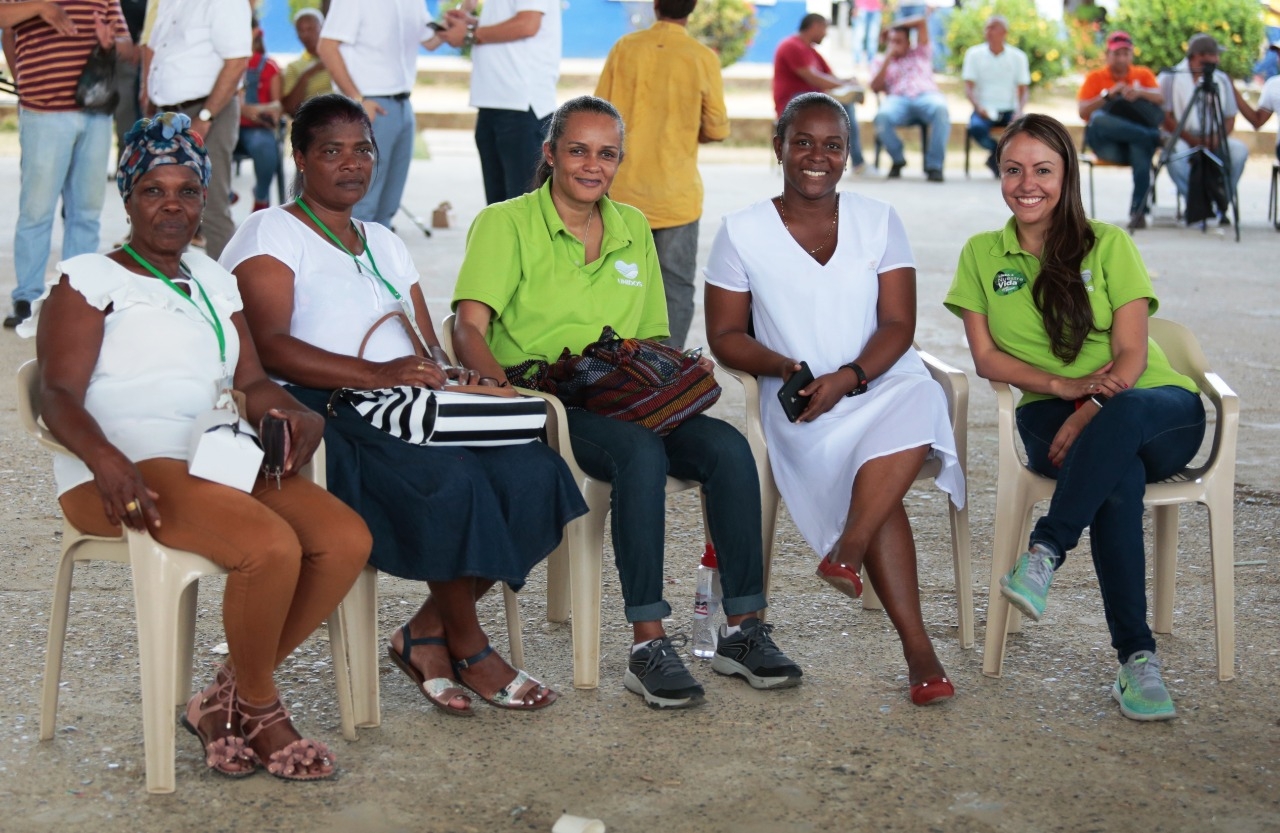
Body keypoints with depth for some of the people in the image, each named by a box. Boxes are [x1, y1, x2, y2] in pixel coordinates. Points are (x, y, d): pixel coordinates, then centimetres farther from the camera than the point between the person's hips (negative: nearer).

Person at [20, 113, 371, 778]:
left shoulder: (213, 280, 23)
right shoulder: (87, 280, 3)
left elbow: (251, 381, 16)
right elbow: (59, 394, -8)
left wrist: (297, 416, -8)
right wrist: (105, 460, -29)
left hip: (216, 462, 7)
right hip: (120, 473, -7)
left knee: (347, 538, -16)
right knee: (272, 547, -31)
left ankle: (226, 699, -3)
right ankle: (259, 711, -5)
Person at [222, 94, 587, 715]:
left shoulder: (384, 243, 27)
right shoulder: (270, 233, 4)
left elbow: (427, 350, 20)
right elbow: (268, 346, -13)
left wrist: (452, 373, -6)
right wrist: (375, 373, -25)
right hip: (318, 415, -7)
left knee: (533, 472, -19)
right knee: (446, 480, -33)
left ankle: (426, 635, -9)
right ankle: (469, 650, -12)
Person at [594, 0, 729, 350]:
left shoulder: (624, 47, -3)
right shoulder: (703, 58, -8)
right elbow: (717, 130, -1)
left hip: (623, 190, 2)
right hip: (675, 194, -2)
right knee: (676, 287, 5)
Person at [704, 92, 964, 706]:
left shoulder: (878, 222, 10)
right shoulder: (742, 232, 7)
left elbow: (898, 324, 2)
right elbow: (725, 335, 6)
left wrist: (848, 378, -16)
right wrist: (781, 367, -14)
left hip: (882, 380, 2)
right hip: (798, 401, -2)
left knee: (917, 408, -36)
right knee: (875, 491, -29)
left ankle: (845, 551, -25)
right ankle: (917, 649, -27)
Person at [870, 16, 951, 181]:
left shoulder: (920, 53, 27)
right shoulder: (881, 60, 27)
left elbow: (921, 22, 17)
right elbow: (876, 87, 9)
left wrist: (897, 25, 24)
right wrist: (888, 59, 7)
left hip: (926, 95, 0)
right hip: (898, 98, 0)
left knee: (940, 109, -38)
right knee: (882, 116, -37)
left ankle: (934, 165, -32)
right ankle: (898, 160, -10)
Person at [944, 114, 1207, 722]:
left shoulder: (1108, 245, 5)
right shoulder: (982, 255, 12)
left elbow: (1131, 356, -3)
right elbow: (986, 358, 4)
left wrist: (1090, 413, -22)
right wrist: (1065, 385, -13)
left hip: (1158, 406, 0)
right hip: (1050, 416, 0)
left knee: (1122, 417, -40)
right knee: (1121, 478, -36)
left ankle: (1044, 553, -36)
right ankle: (1137, 659, -36)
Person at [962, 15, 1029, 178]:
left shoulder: (1018, 56, 7)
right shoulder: (974, 54, 4)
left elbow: (1023, 91, 5)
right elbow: (969, 88, -1)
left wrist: (1019, 111, -15)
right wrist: (978, 107, -20)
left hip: (1009, 110, 1)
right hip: (985, 110, -1)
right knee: (976, 128, -36)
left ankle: (996, 156, -3)